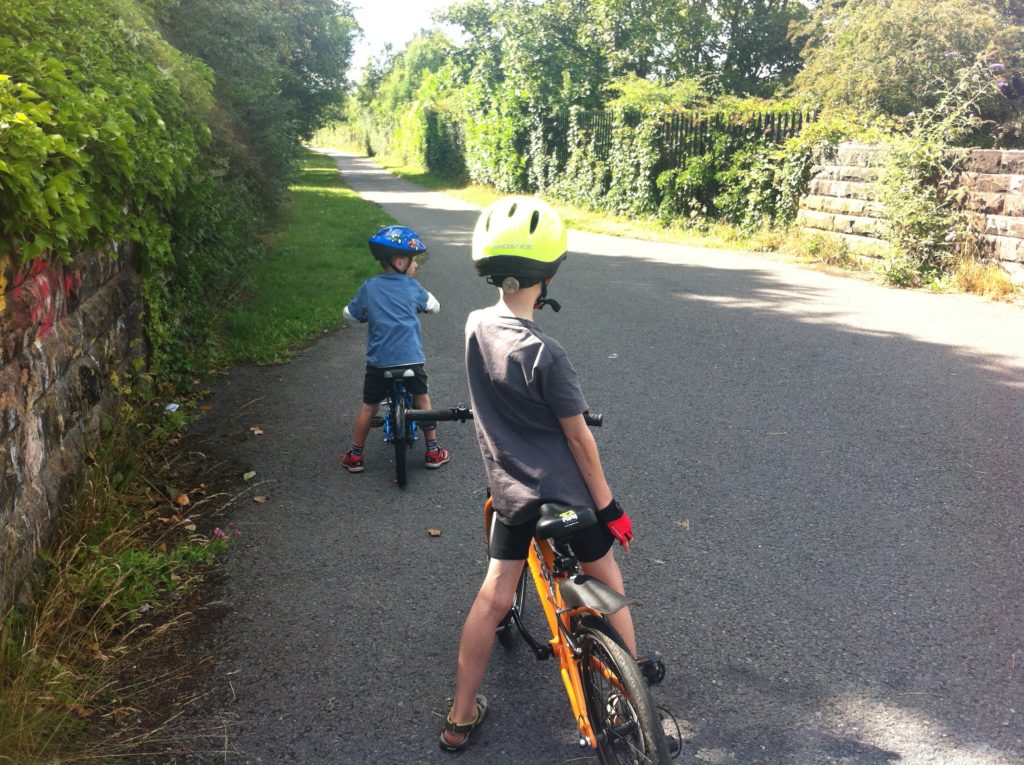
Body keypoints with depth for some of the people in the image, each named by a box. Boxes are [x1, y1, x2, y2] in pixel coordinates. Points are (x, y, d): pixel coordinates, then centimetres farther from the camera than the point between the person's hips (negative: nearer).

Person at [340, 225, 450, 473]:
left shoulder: (369, 288, 1)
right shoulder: (412, 287, 0)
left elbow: (350, 315, 10)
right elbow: (434, 306, 15)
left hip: (379, 361, 1)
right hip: (412, 358, -1)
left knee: (369, 406, 14)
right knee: (422, 399, 18)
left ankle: (355, 455, 22)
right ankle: (433, 451, 24)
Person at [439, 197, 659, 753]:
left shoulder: (476, 326, -5)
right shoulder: (544, 353, -24)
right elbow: (579, 437, -16)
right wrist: (608, 505, -5)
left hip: (511, 491, 5)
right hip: (564, 493, -5)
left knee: (494, 597, 14)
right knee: (602, 573, 21)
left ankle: (461, 718, 22)